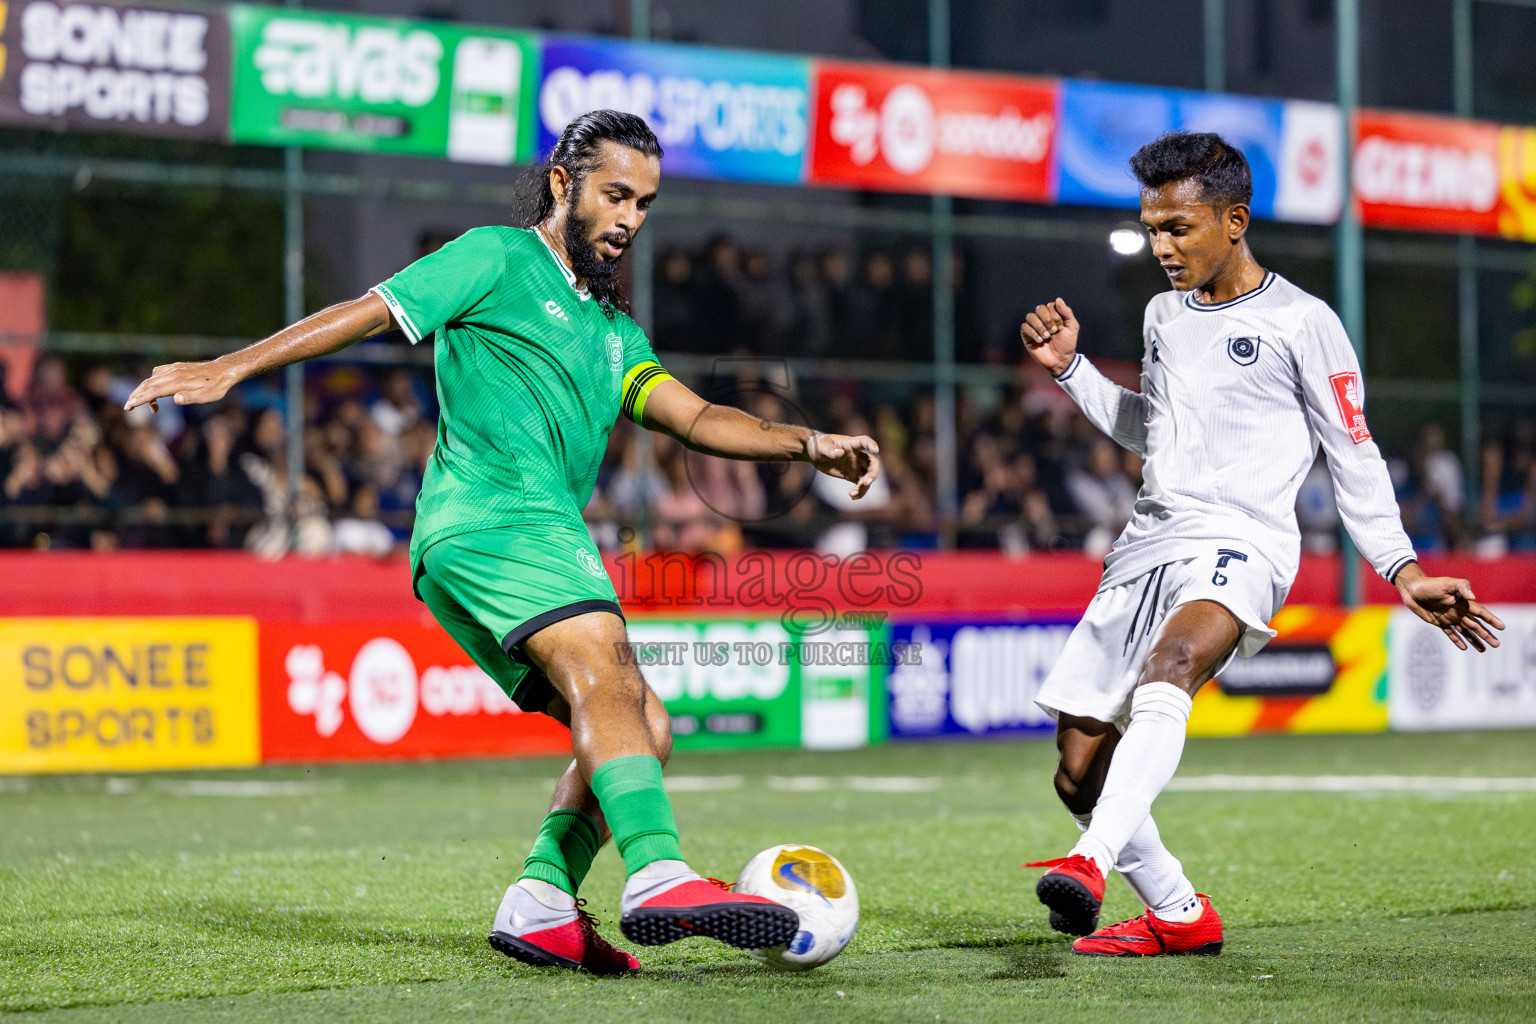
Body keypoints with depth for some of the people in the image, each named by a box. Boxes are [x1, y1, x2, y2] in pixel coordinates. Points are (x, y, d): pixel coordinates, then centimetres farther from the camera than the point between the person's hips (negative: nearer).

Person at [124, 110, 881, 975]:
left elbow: (696, 418, 18)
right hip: (492, 511, -9)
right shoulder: (498, 259, 9)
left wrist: (810, 445, 3)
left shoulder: (612, 329, 29)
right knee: (606, 669, -28)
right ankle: (660, 878, -45)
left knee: (643, 730, 1)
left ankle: (541, 903, -7)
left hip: (538, 534, 9)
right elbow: (369, 313, 5)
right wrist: (228, 370, -2)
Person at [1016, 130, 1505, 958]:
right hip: (1147, 543, 7)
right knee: (1078, 773, 2)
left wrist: (1402, 570, -2)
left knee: (1170, 664, -40)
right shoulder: (1164, 315, 19)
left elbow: (1352, 455, 5)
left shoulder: (1301, 323, 1)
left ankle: (1092, 862, -57)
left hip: (1240, 542, -7)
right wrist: (1070, 368, 23)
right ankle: (1179, 916, 20)